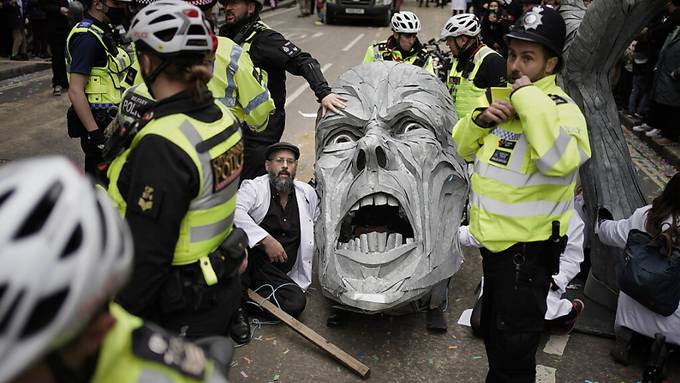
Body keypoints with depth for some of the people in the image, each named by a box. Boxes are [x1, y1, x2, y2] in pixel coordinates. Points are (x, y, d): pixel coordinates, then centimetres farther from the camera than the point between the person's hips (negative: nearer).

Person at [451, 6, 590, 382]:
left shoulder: (561, 108, -16)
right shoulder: (504, 98, 8)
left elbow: (559, 160, -38)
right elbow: (462, 147, 13)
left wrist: (529, 98, -30)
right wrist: (480, 120, -7)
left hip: (528, 248, -8)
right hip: (494, 239, 8)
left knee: (513, 349, 4)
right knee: (492, 330, 27)